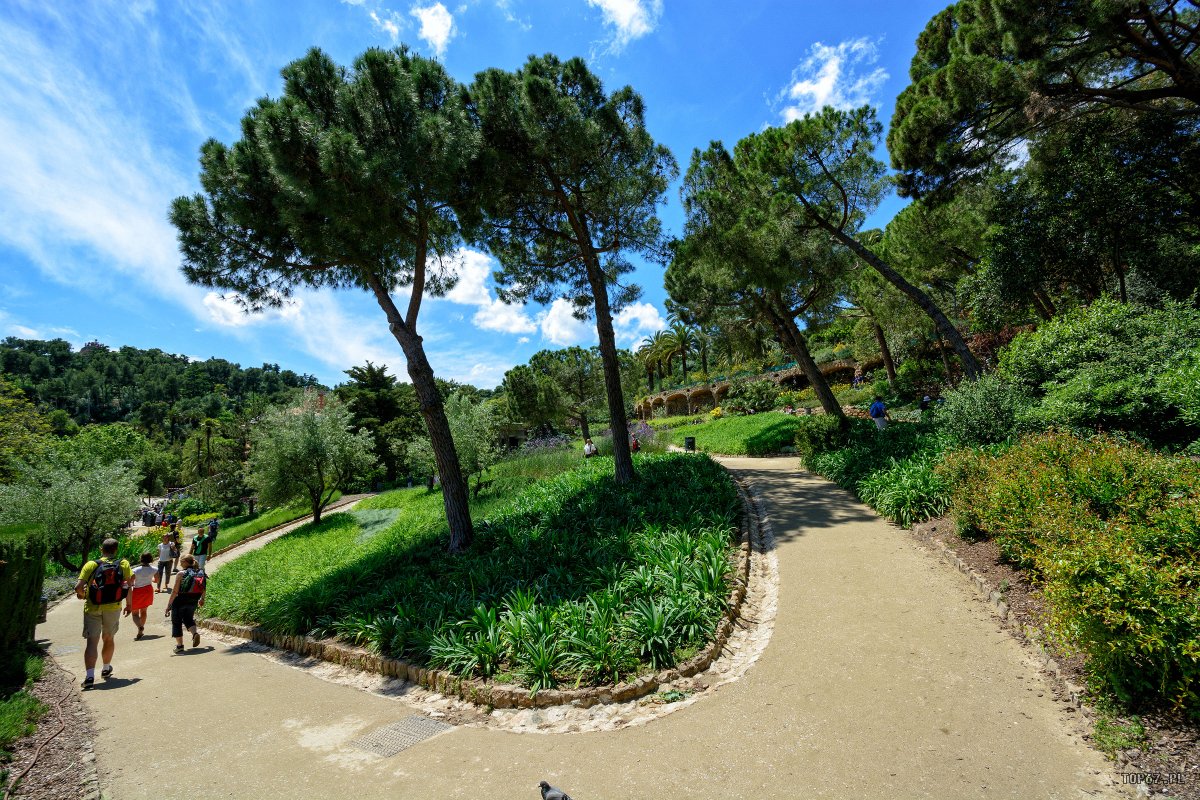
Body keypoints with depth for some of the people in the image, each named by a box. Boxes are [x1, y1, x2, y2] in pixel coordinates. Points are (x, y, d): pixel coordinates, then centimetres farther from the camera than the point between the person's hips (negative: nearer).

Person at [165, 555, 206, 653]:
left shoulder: (181, 574, -15)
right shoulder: (201, 573, 1)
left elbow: (175, 591, -16)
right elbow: (203, 589, 10)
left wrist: (168, 605, -11)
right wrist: (202, 599, 25)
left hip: (180, 601, -5)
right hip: (193, 602, 5)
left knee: (176, 623, 13)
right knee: (188, 619, 24)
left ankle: (179, 645, 16)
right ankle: (195, 632, -2)